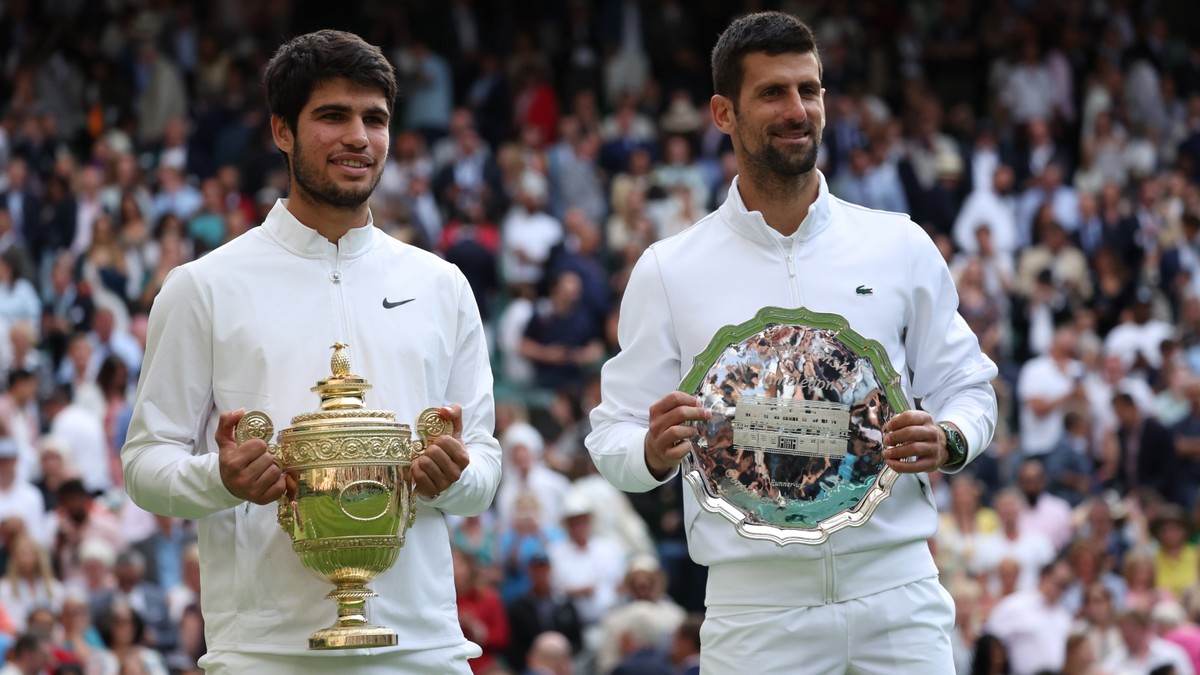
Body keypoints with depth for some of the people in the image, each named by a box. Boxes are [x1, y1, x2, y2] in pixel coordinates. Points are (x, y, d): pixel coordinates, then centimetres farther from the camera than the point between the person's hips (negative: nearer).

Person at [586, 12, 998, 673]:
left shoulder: (900, 246, 8)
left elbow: (967, 387, 13)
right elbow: (614, 435, 4)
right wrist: (653, 452, -19)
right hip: (756, 611, -1)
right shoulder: (668, 271, 4)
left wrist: (947, 440, -10)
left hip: (896, 593, 1)